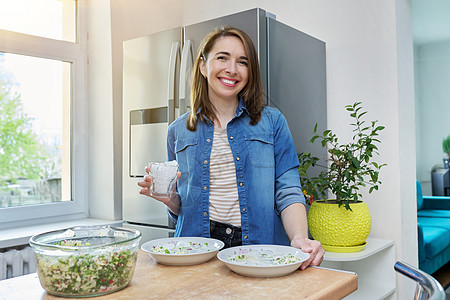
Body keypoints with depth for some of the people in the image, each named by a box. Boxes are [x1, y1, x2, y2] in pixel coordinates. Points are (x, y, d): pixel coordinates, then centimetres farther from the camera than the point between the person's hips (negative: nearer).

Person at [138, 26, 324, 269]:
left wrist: (299, 239, -16)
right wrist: (168, 198, -4)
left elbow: (288, 193, 1)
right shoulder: (178, 131, 11)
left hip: (260, 250, -1)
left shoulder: (272, 122, 6)